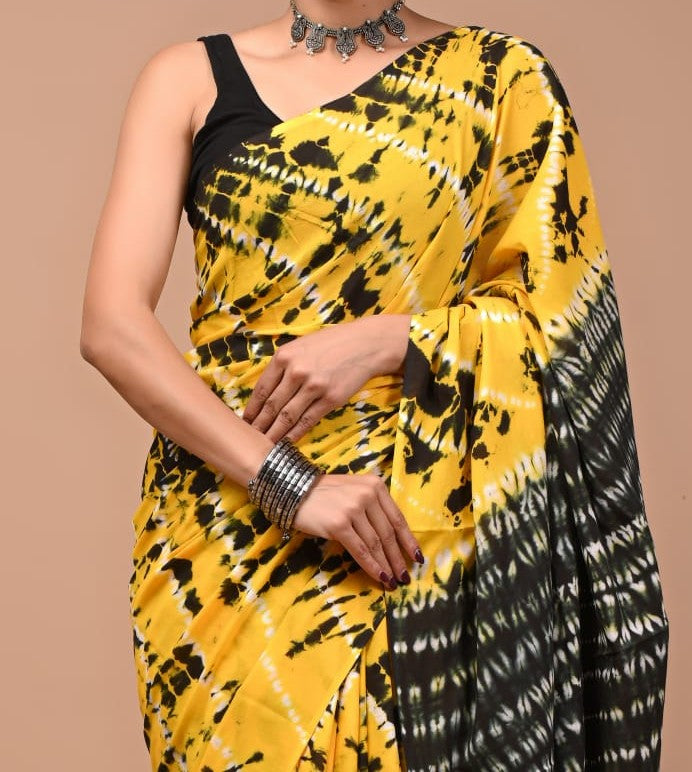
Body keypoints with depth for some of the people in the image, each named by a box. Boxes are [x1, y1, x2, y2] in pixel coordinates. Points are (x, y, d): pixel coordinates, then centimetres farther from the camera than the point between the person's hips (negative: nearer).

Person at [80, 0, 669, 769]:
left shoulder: (501, 76, 3)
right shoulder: (192, 77, 4)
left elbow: (560, 306, 3)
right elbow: (111, 325, -6)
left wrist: (386, 338, -14)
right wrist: (285, 482, -17)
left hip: (420, 526, -1)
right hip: (225, 520, 1)